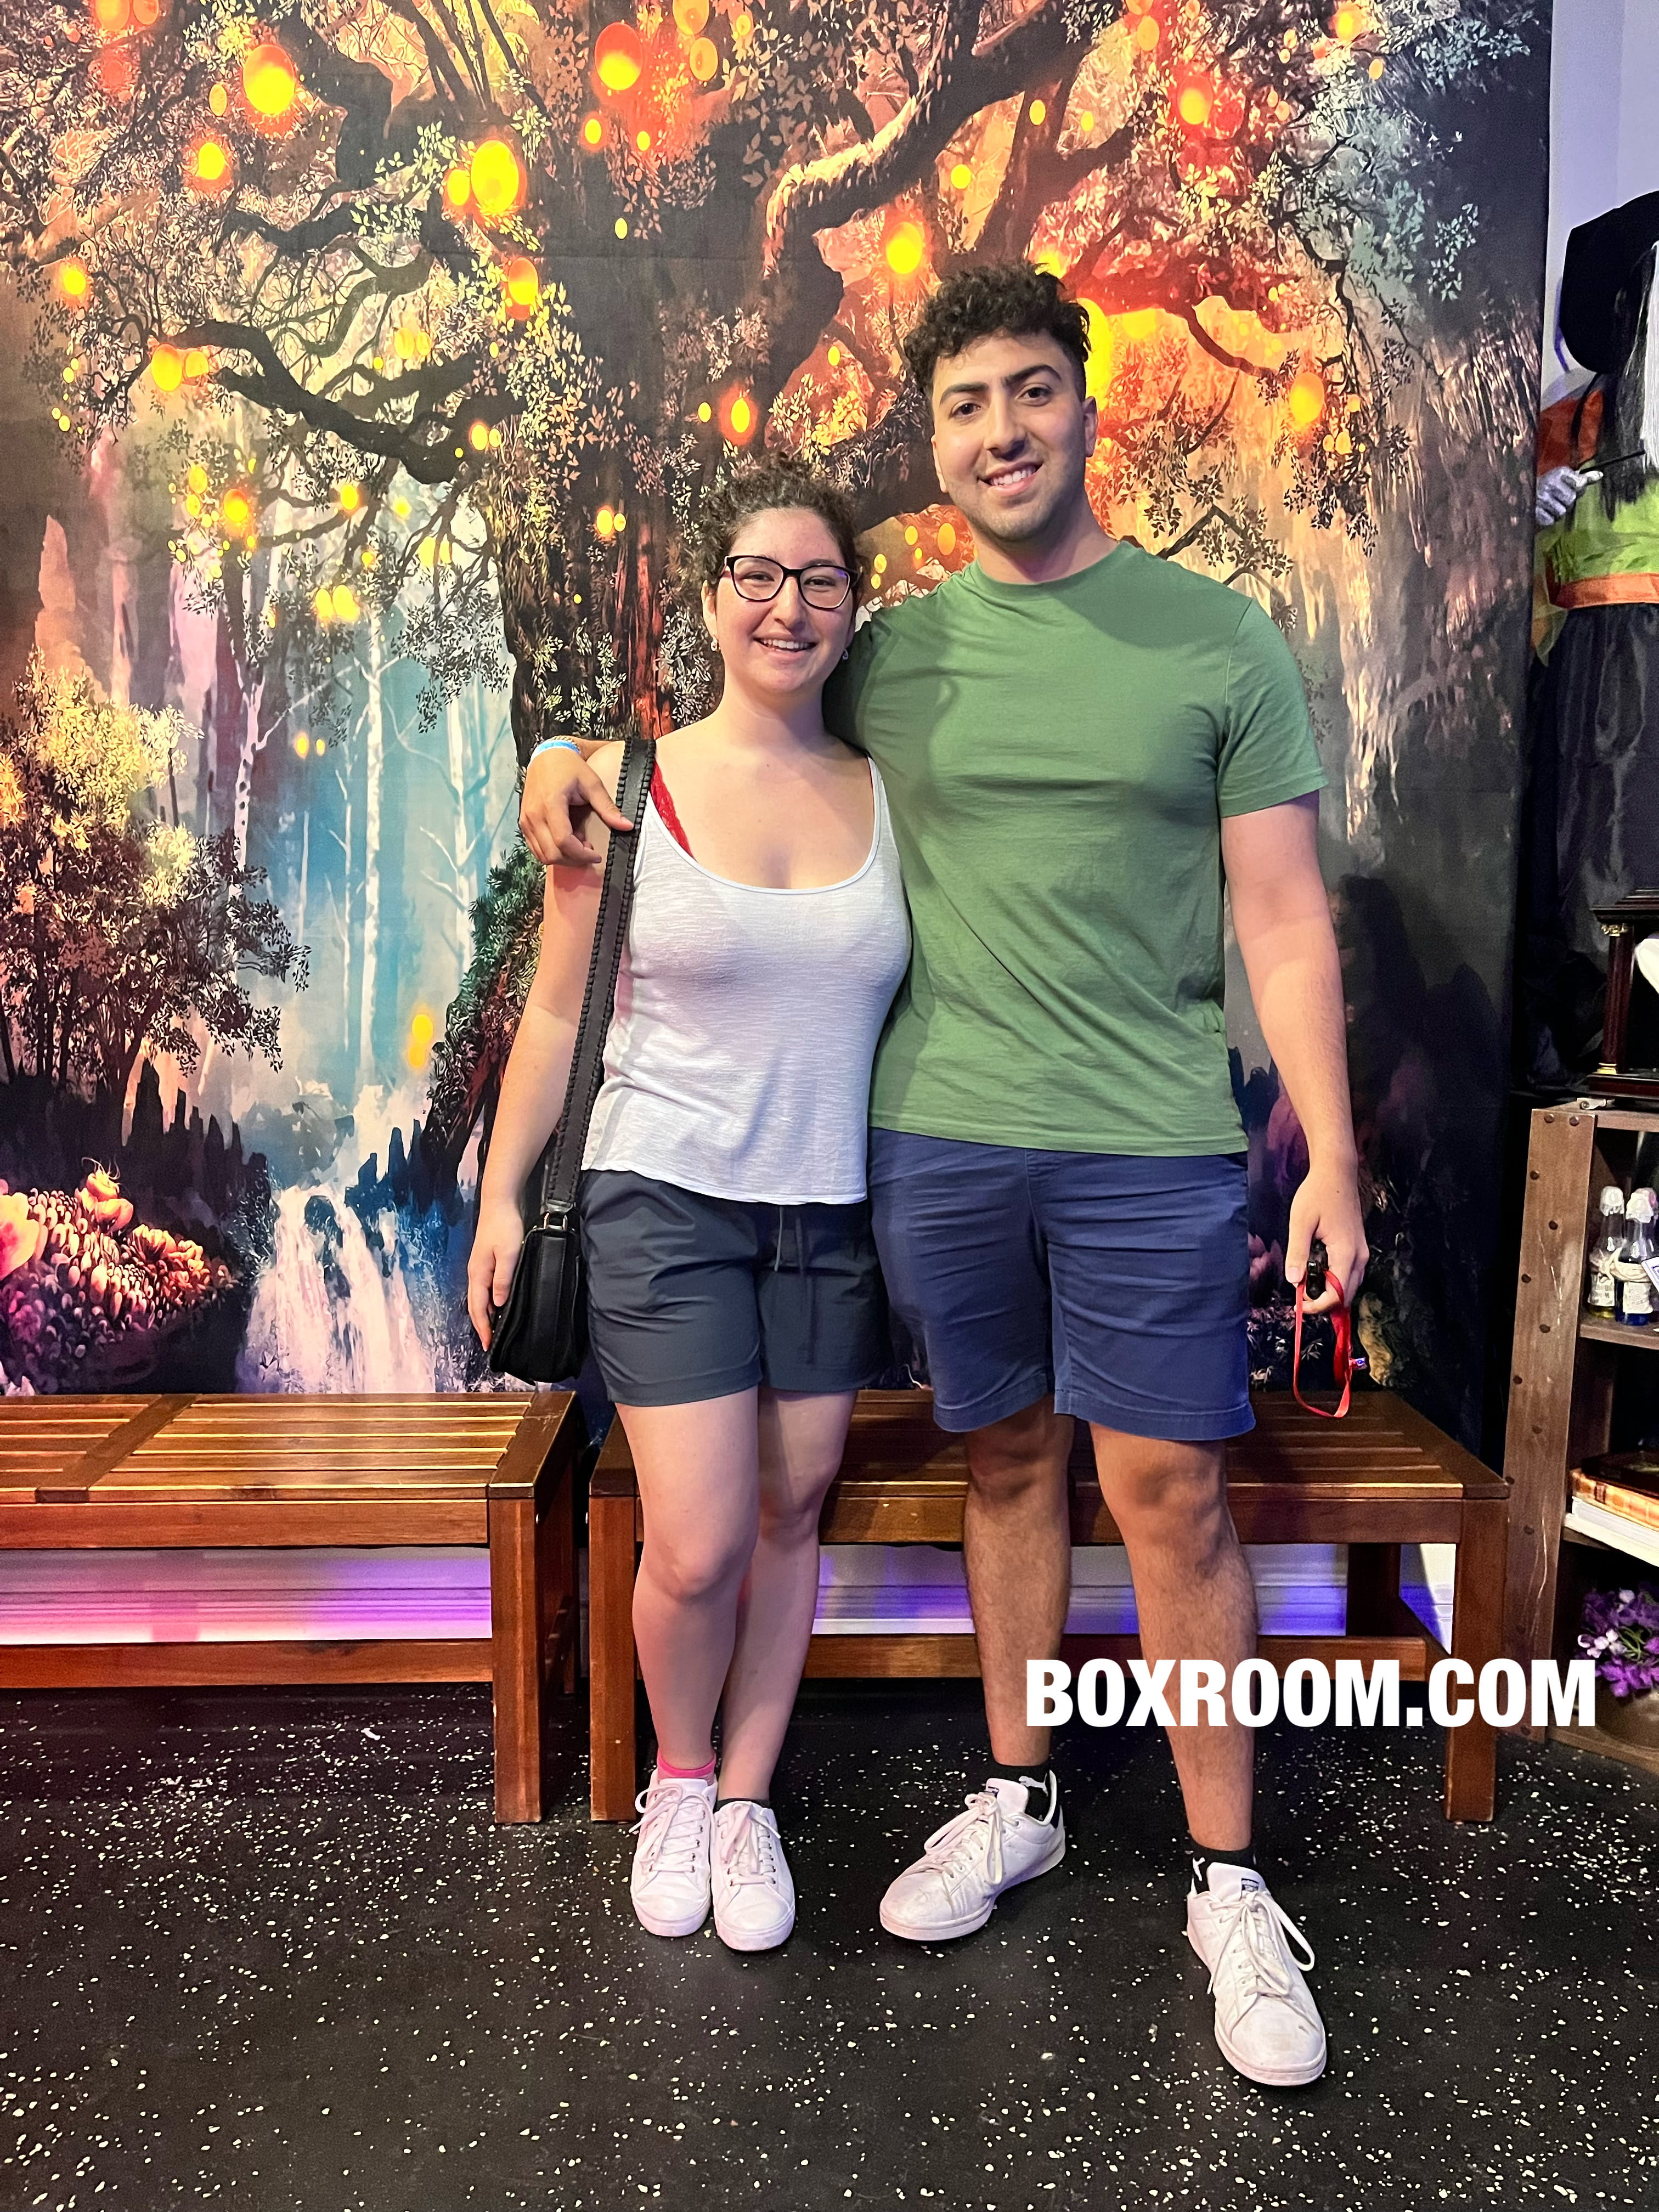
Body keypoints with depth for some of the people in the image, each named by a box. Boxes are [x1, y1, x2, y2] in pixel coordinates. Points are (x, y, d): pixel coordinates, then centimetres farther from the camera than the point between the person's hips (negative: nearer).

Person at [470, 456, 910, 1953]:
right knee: (695, 1549, -5)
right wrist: (503, 1190, 2)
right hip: (668, 1197, -2)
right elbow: (557, 1012, 2)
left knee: (792, 1508, 11)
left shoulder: (890, 797, 2)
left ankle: (747, 1799, 32)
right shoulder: (627, 789, -5)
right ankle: (681, 1776, 27)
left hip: (836, 1205, 3)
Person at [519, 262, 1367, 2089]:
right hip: (940, 1136, 2)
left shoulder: (1218, 640, 2)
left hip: (1152, 1146, -2)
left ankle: (1227, 1886, 19)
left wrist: (1332, 1153, -6)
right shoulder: (889, 656, 7)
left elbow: (1283, 920, 0)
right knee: (1007, 1463, 14)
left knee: (1169, 1492, 1)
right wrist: (584, 757, 4)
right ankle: (1015, 1803, 34)